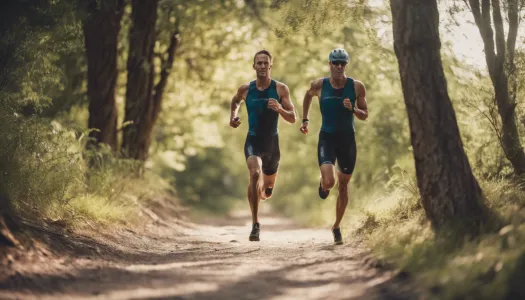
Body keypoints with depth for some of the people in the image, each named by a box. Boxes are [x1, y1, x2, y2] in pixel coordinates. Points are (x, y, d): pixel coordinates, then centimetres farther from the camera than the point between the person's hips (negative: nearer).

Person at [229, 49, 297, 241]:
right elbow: (235, 101, 23)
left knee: (266, 192, 15)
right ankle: (255, 225, -26)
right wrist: (233, 115, 5)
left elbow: (293, 119, -6)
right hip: (253, 141, -1)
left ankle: (260, 190, 56)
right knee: (255, 174, -31)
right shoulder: (245, 89, -1)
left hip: (272, 142, 1)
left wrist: (279, 109, -24)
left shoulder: (281, 89, -5)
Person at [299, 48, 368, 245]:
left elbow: (365, 115, 1)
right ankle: (323, 183, 19)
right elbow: (308, 96, 18)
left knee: (343, 186, 11)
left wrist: (352, 109, -19)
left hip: (347, 139, 1)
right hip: (327, 138, -1)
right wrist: (305, 120, 15)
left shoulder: (357, 86, -6)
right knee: (329, 182, -22)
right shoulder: (319, 85, -5)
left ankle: (337, 227, 30)